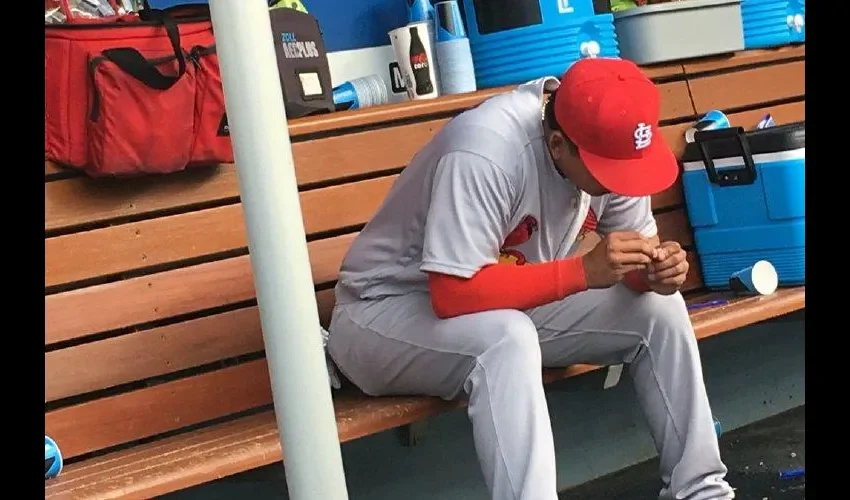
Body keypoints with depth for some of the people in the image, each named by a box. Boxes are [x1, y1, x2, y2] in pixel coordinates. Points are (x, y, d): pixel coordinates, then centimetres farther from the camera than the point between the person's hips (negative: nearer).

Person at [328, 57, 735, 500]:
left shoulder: (610, 143, -11)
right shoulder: (486, 151, -33)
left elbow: (637, 245, 1)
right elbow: (452, 295, -35)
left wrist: (656, 269, -23)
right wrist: (584, 270, -37)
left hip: (512, 306, 7)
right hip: (386, 312, -7)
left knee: (658, 308, -7)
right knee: (507, 338, -37)